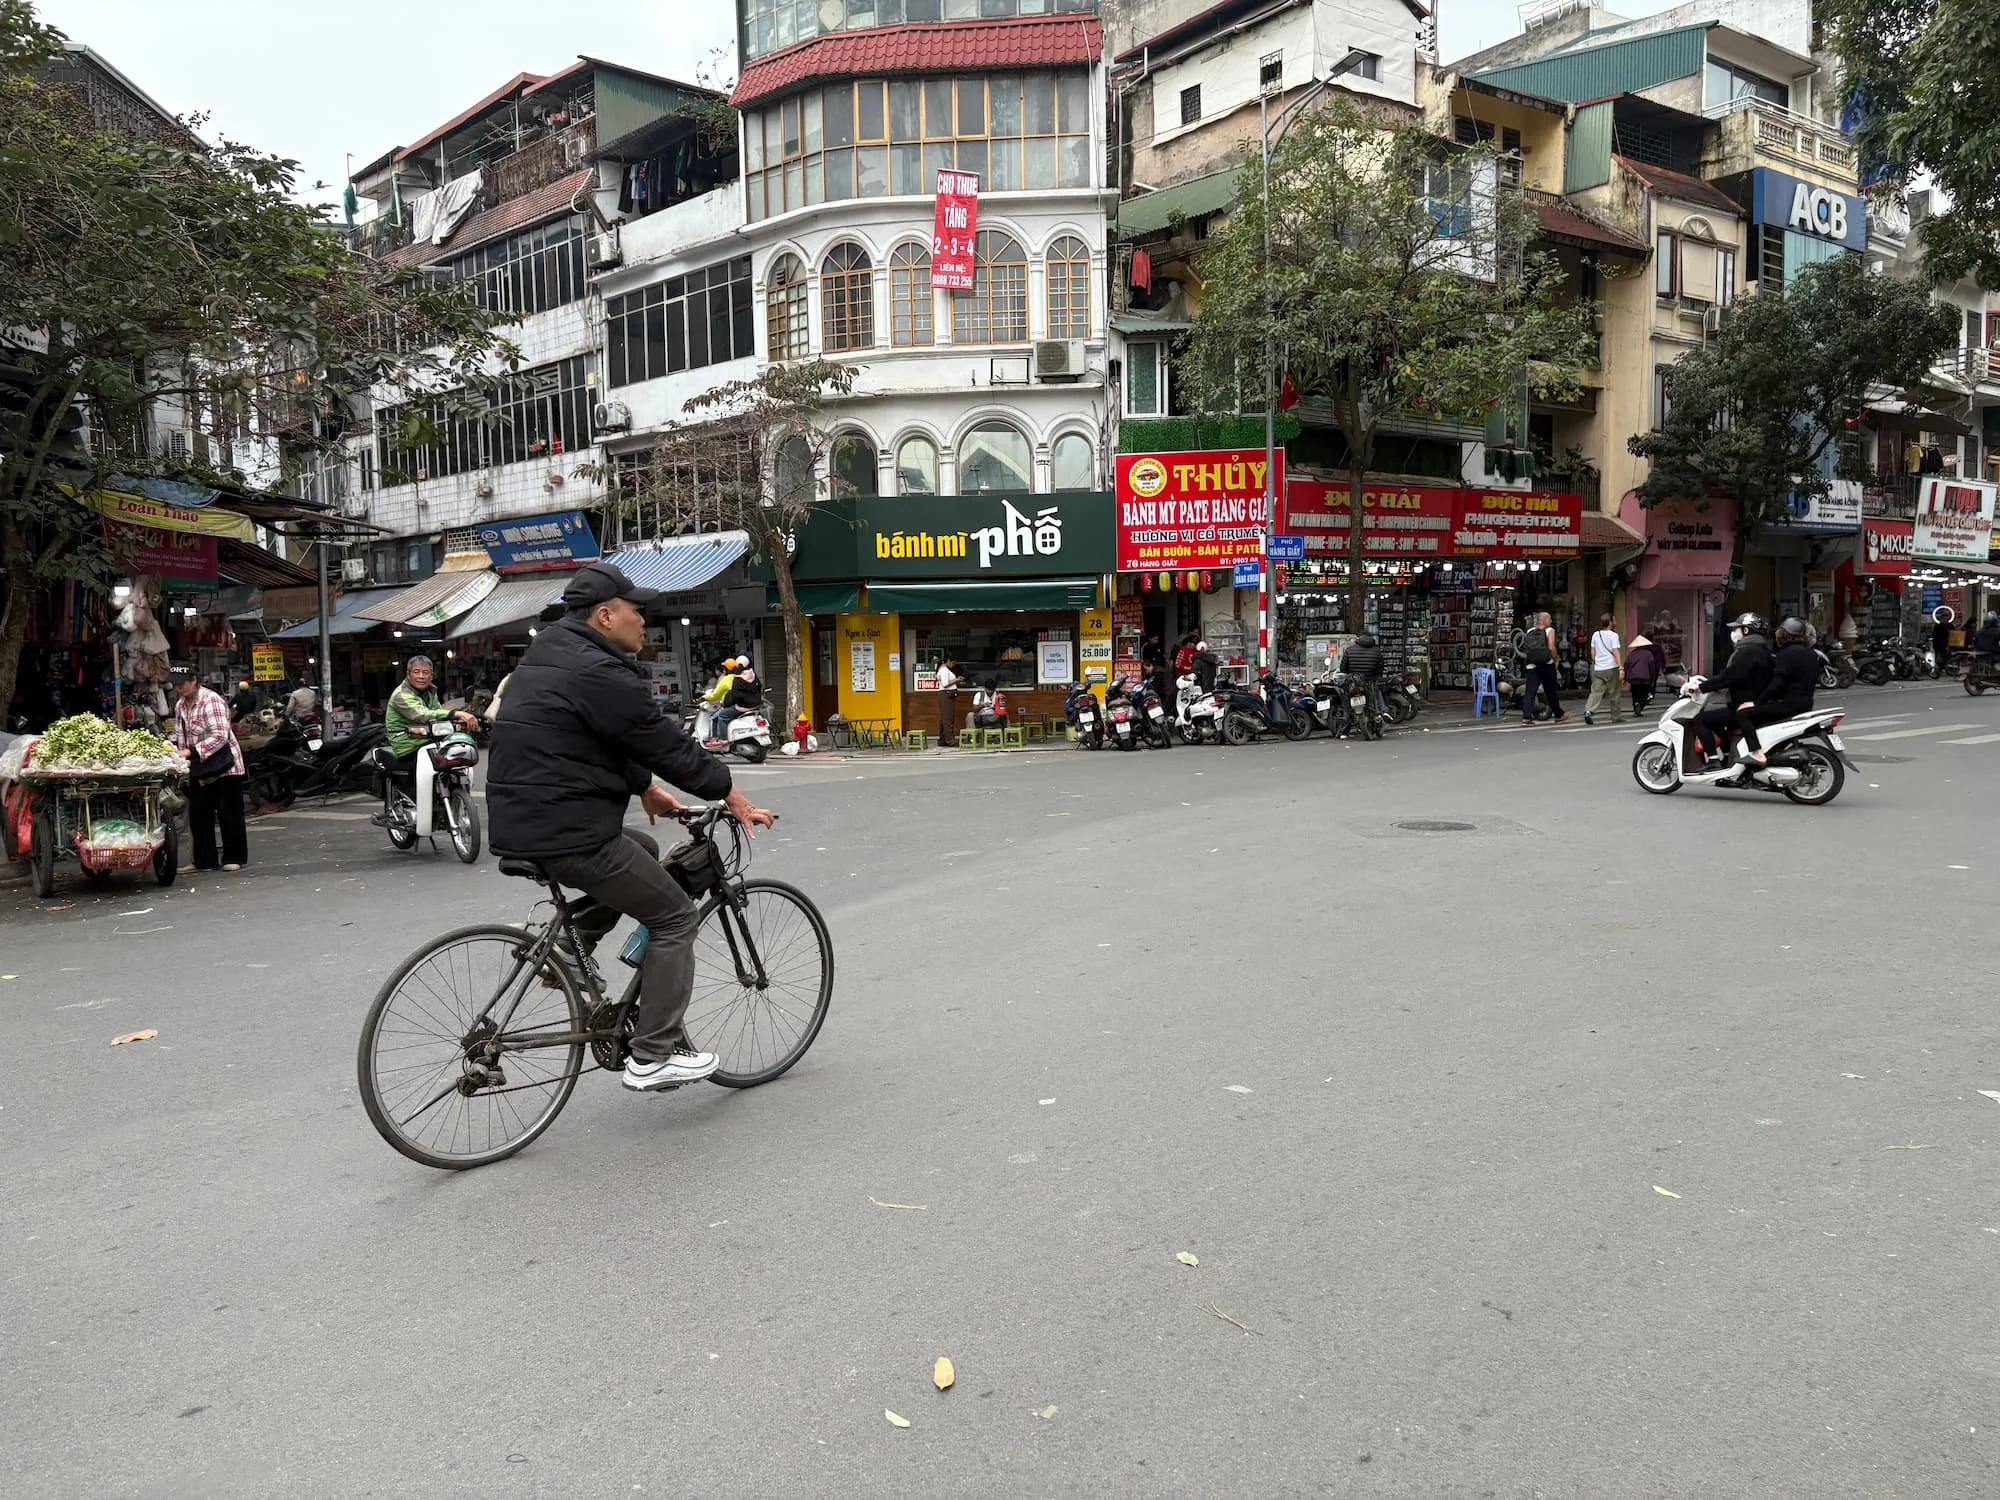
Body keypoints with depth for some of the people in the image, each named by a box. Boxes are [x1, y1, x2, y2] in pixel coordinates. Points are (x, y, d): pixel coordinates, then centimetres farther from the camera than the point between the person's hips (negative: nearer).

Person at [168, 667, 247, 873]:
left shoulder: (211, 700, -16)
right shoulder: (180, 705, 9)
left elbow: (220, 735, -25)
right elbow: (180, 735, 17)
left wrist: (191, 752, -29)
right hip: (198, 770, 8)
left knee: (229, 814, -1)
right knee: (198, 816, 9)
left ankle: (234, 858, 7)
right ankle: (204, 860, 16)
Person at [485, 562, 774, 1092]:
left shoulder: (548, 656, 15)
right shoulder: (598, 673, -17)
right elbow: (666, 744, -13)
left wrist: (645, 789, 27)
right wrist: (730, 795, -3)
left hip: (519, 823, 10)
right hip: (567, 834, -10)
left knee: (642, 851, 30)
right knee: (674, 918, 1)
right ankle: (654, 1057, 3)